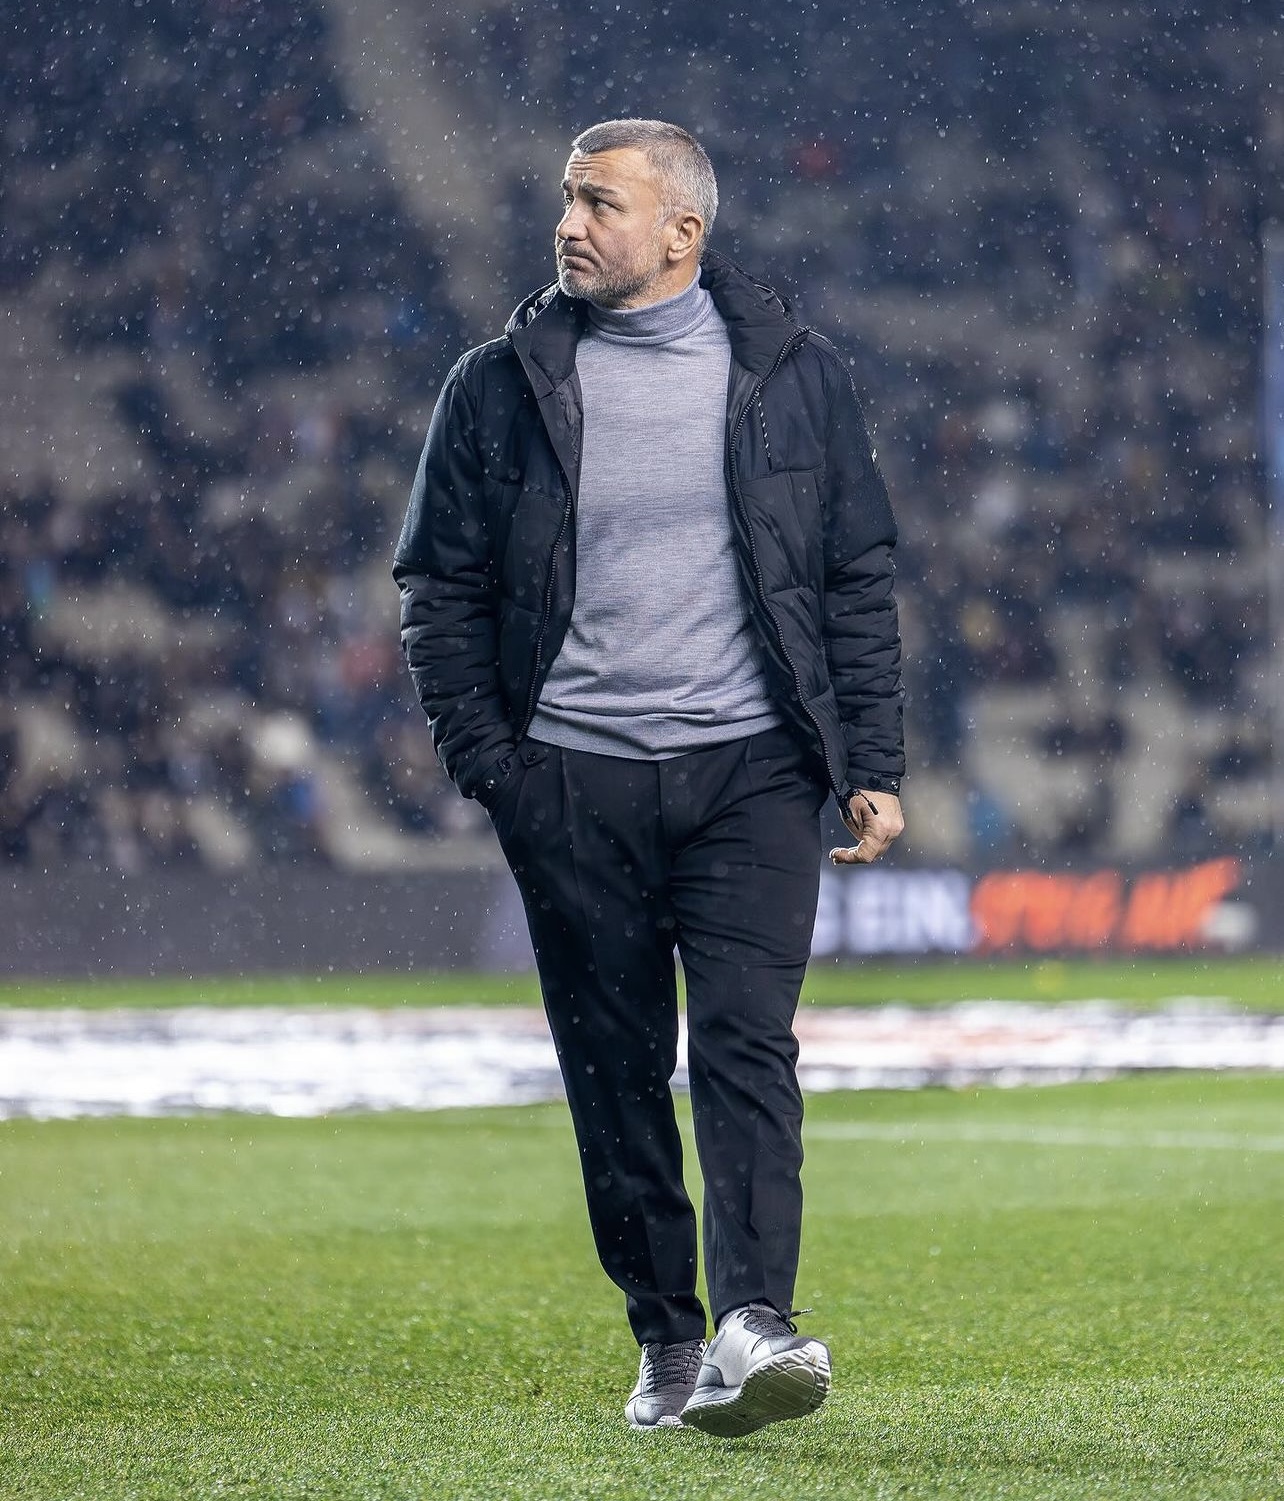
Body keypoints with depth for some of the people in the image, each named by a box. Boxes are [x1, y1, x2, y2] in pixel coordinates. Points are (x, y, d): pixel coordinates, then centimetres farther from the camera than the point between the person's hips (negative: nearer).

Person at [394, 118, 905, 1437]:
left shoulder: (792, 377, 6)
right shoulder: (502, 387, 6)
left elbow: (858, 580, 10)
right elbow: (440, 585, 9)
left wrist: (872, 764, 3)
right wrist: (484, 760, -2)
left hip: (752, 770, -1)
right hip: (573, 782, 1)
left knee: (747, 1043, -14)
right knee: (615, 1070, 4)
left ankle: (753, 1327, -23)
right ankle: (665, 1338, 14)